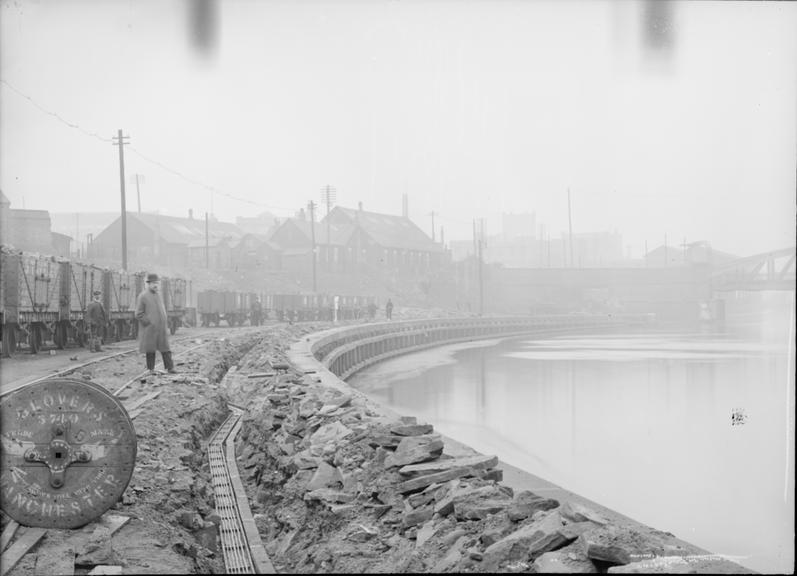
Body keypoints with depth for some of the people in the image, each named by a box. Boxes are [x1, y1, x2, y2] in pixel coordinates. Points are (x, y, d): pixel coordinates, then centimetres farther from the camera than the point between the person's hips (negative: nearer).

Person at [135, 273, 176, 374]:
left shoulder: (158, 295, 14)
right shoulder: (142, 296, -7)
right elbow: (139, 314, -10)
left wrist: (166, 326, 14)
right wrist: (150, 323, -13)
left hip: (161, 328, 6)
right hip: (150, 329, -5)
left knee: (165, 348, 1)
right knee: (150, 349, 2)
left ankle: (170, 368, 0)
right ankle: (151, 369, 11)